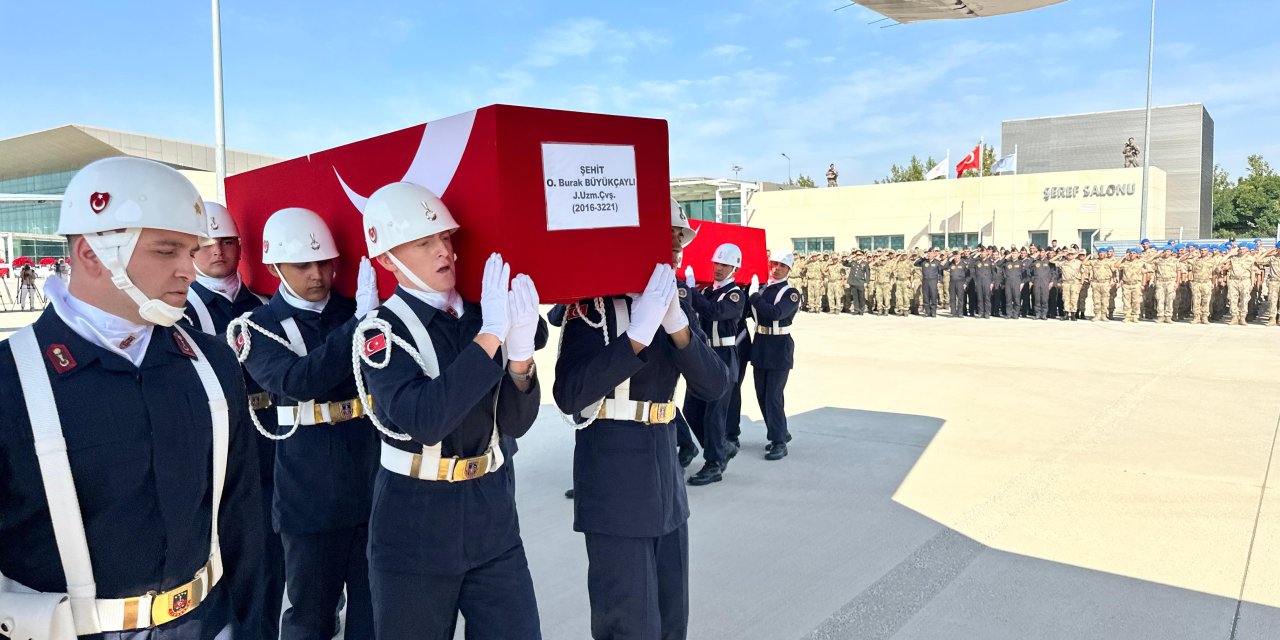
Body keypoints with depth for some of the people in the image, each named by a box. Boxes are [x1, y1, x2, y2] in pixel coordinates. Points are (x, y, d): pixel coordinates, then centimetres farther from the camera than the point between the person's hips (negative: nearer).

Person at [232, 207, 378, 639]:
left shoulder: (355, 311, 6)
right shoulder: (258, 327, -2)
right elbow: (296, 380, -23)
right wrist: (360, 324, -31)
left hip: (374, 485, 3)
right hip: (310, 495, -2)